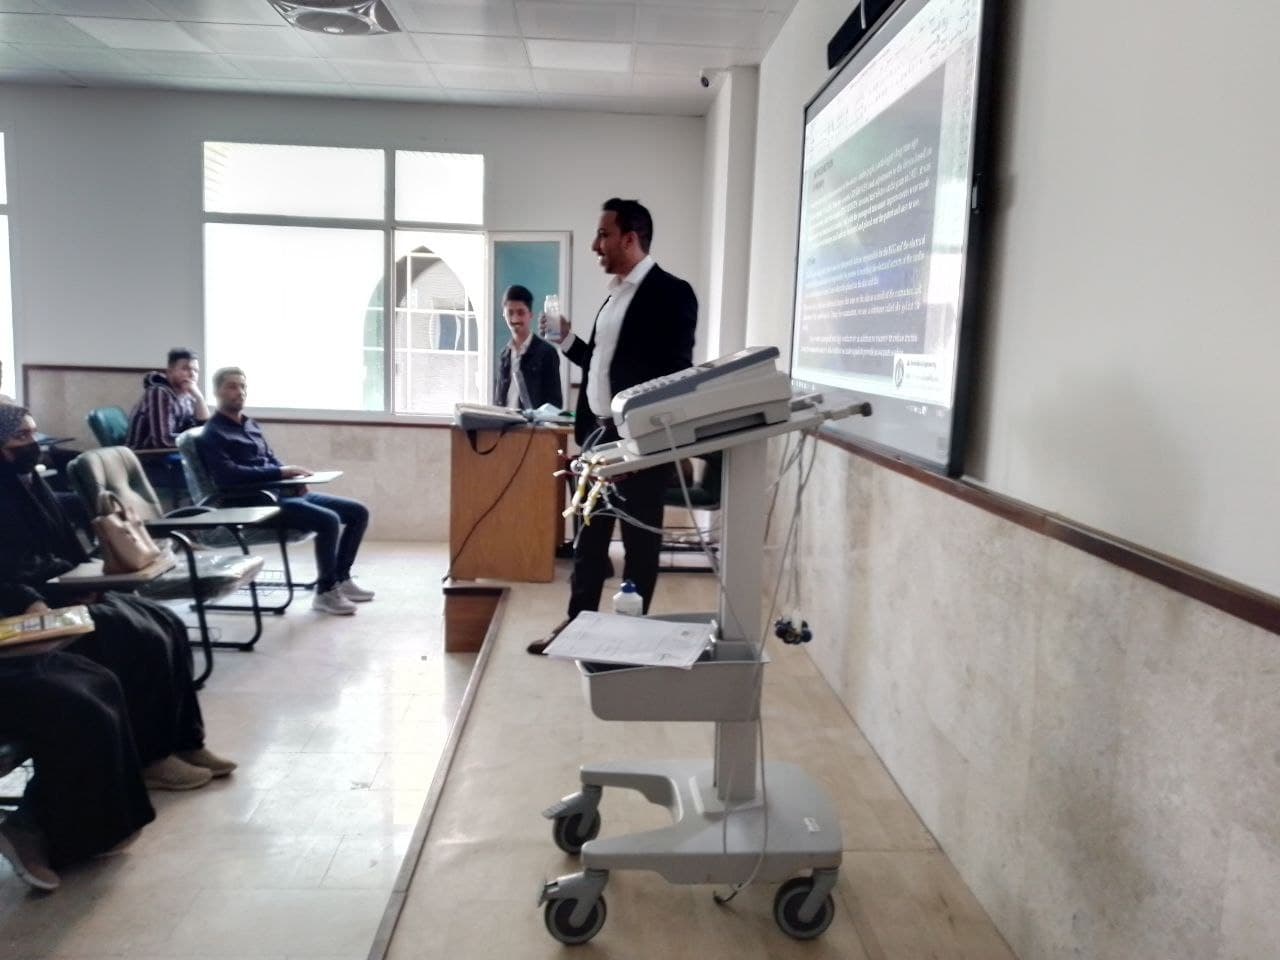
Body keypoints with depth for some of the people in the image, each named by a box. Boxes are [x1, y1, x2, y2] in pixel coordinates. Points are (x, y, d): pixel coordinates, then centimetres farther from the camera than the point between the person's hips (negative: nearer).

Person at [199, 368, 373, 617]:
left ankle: (341, 578, 8)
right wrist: (281, 472, -21)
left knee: (359, 512, 1)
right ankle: (325, 591, -15)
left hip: (284, 492, 9)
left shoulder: (252, 425, 22)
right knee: (329, 520, -30)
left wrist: (292, 476, 1)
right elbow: (228, 476, -19)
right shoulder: (213, 434, -4)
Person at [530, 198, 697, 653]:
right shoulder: (615, 294, 15)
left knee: (639, 540, 4)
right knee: (588, 536, 14)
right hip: (597, 434, 8)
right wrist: (567, 340, 6)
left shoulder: (671, 293, -10)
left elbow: (676, 374, -16)